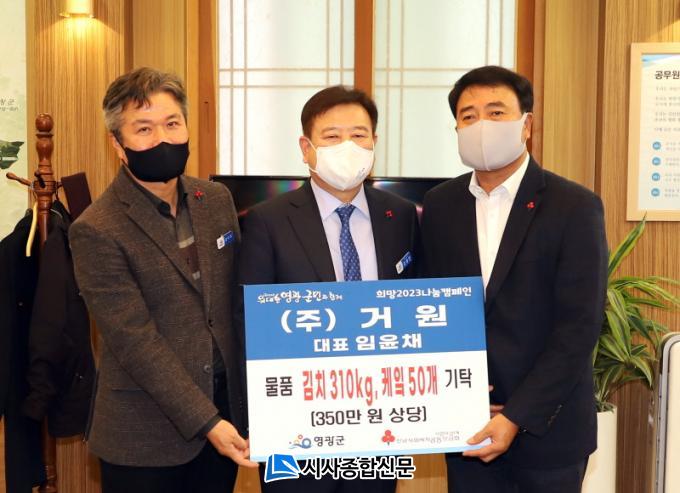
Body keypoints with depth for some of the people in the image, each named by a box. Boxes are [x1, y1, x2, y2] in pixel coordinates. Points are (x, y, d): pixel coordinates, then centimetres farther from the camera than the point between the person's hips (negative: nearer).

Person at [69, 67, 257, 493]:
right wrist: (206, 422, -19)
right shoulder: (98, 232, -14)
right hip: (146, 437, -5)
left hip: (225, 409, 5)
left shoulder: (218, 199, 3)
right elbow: (135, 342, -17)